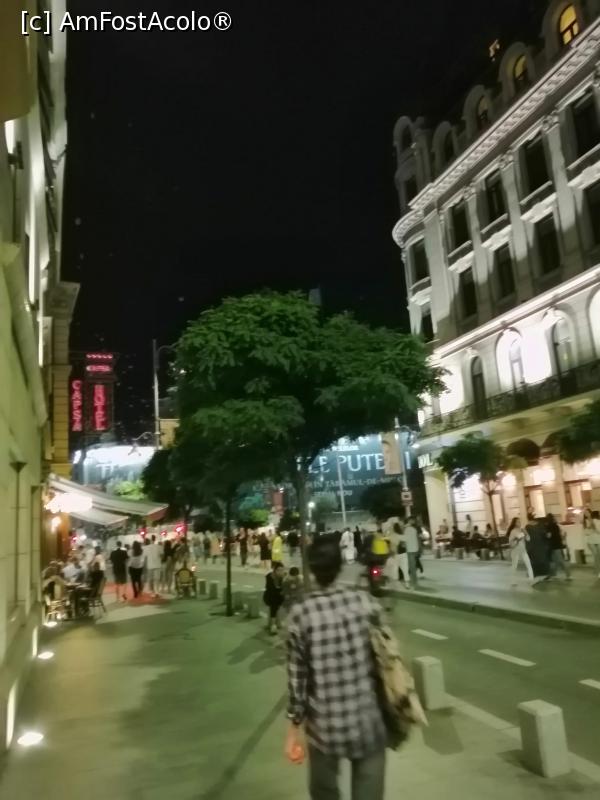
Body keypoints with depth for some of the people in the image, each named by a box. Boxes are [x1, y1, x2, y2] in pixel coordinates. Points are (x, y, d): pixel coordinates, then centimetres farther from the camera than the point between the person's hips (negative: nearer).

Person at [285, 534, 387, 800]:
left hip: (325, 726, 0)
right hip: (368, 722, 0)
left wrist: (295, 724, 3)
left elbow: (297, 676, -8)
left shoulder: (300, 614, -12)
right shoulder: (365, 603, -9)